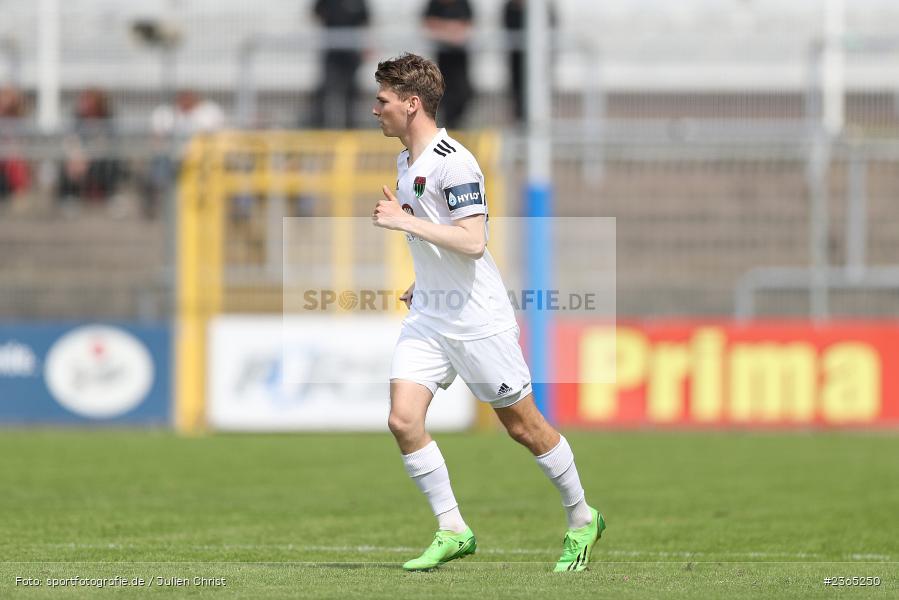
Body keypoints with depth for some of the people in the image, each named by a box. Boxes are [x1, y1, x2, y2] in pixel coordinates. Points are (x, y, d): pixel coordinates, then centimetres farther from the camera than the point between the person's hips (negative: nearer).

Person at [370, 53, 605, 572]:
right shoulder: (407, 163, 11)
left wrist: (406, 221, -26)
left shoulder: (454, 163, -18)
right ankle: (453, 531, -1)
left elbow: (473, 241, -26)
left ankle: (582, 520, 22)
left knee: (523, 424, 4)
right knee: (403, 420, -9)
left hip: (478, 320, -8)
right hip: (428, 317, 8)